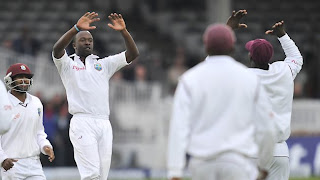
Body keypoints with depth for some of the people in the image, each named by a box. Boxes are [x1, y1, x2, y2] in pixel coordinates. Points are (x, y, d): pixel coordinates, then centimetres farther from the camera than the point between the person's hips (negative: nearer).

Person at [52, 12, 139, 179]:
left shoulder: (104, 64, 21)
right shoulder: (67, 64, 11)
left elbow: (133, 54, 12)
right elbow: (57, 49, -11)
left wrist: (123, 31, -6)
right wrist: (77, 28, -24)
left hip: (104, 125, 4)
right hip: (82, 123, -4)